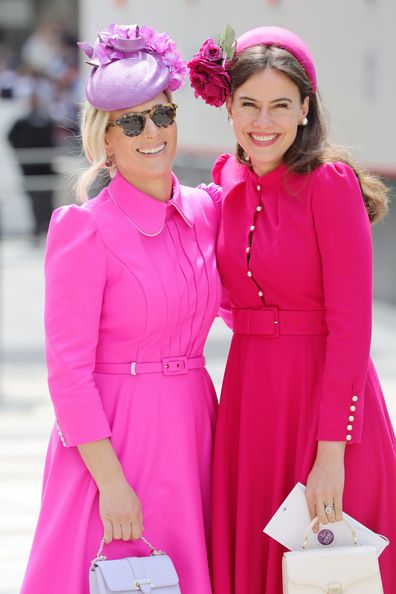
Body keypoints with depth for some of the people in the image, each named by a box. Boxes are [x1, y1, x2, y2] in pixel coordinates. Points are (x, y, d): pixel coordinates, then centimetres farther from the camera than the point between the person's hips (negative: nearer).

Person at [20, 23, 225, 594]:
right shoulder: (85, 230, -11)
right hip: (115, 434, -5)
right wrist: (110, 479, -17)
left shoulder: (205, 210, 6)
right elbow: (68, 370, -13)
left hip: (191, 428, 6)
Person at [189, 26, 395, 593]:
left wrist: (332, 451, -19)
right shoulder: (228, 179, 6)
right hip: (250, 395, 6)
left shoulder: (330, 182, -13)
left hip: (326, 392, -6)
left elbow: (350, 324, -16)